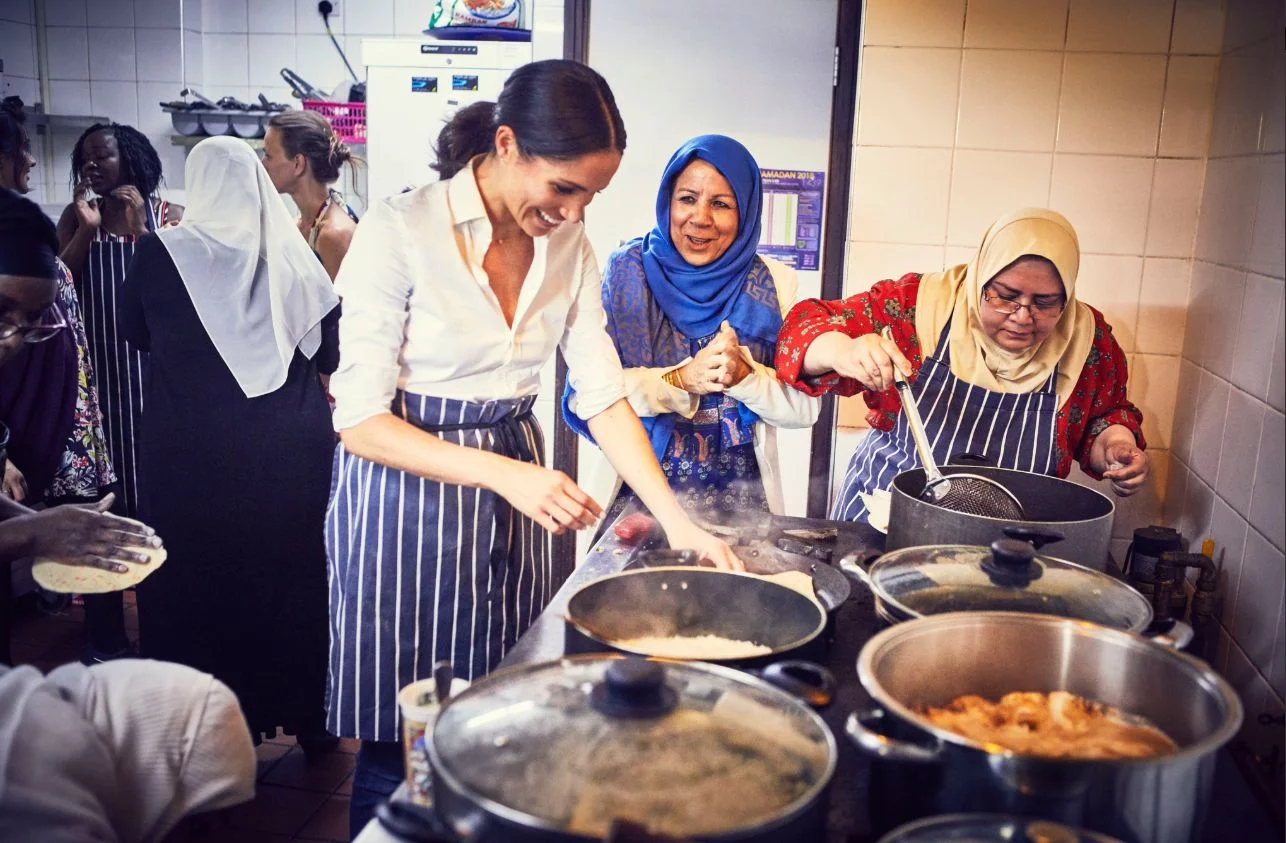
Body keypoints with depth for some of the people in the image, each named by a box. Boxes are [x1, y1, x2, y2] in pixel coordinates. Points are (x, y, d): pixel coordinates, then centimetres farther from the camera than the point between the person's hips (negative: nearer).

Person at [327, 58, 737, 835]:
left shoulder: (569, 245, 0)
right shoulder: (400, 231, -17)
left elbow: (604, 394, -1)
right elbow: (362, 419, -17)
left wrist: (679, 521, -10)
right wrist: (504, 474, -29)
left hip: (513, 486, 5)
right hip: (406, 490, -5)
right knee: (400, 745, 6)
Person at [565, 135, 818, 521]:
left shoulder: (775, 284, -3)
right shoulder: (627, 271, -6)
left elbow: (803, 408, -3)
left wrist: (744, 375, -21)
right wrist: (680, 380, -24)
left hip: (741, 499, 1)